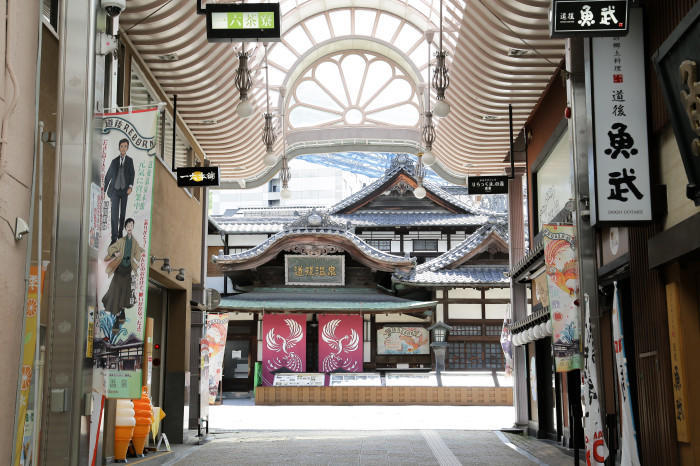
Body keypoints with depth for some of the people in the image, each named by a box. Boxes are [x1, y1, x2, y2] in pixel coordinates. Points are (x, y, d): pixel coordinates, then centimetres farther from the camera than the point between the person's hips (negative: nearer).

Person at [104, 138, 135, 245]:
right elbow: (108, 175, 14)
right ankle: (114, 238, -14)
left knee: (123, 213, 8)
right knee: (114, 214, -10)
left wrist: (130, 186, -15)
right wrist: (104, 189, 13)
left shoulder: (130, 160, 7)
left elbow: (132, 174, 1)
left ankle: (120, 233, 22)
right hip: (115, 190, -1)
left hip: (124, 191, 1)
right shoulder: (114, 161, 7)